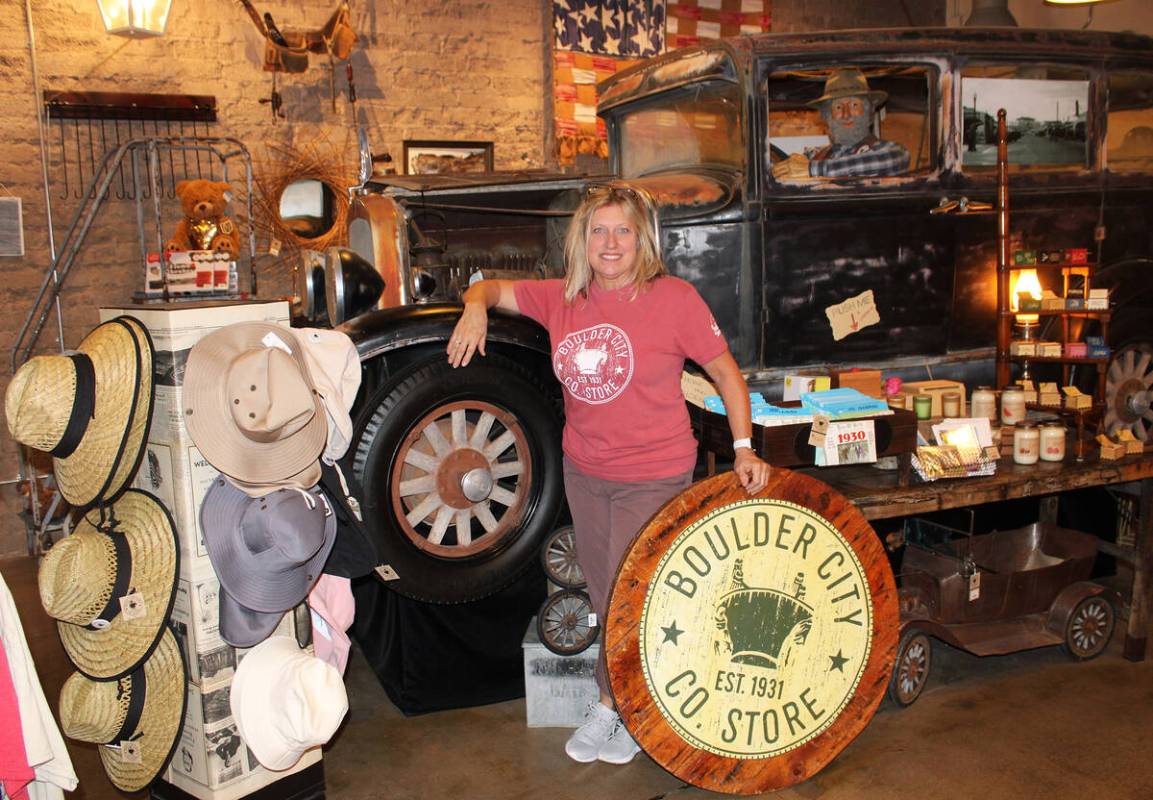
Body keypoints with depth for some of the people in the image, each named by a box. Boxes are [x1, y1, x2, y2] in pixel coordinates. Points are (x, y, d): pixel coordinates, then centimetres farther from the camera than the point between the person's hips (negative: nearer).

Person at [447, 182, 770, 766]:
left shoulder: (675, 299, -14)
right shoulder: (562, 299, -2)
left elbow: (726, 372, -7)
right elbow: (492, 289, 9)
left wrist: (743, 448, -13)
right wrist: (476, 307, -15)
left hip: (652, 476, -5)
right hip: (584, 470, 5)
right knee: (602, 592, 18)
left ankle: (615, 705, 26)